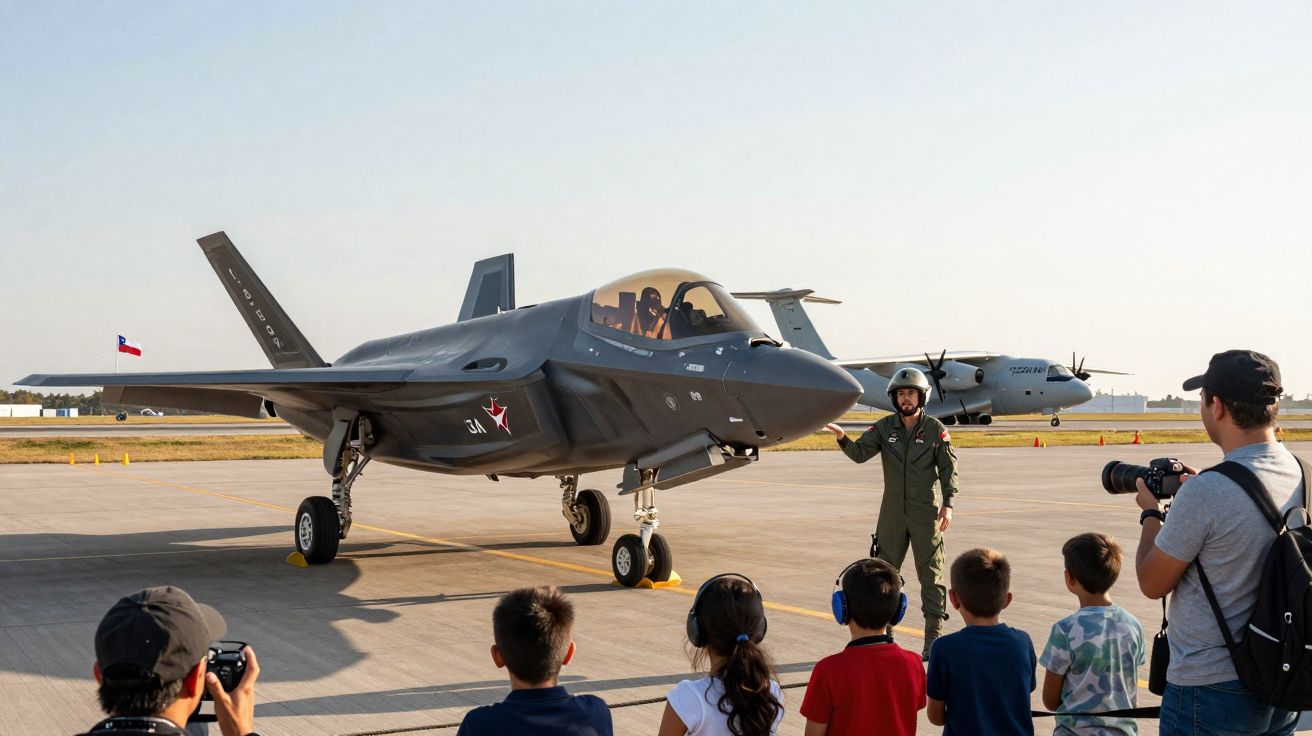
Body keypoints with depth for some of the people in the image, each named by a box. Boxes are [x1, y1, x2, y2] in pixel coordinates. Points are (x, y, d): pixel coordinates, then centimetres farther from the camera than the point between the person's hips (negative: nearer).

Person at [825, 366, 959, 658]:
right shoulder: (885, 427, 3)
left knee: (931, 574, 2)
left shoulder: (935, 429, -3)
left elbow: (948, 468, -2)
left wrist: (947, 504, -12)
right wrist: (843, 438, -26)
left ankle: (933, 637, 8)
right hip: (893, 513, 3)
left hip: (926, 513, -3)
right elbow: (861, 453, -6)